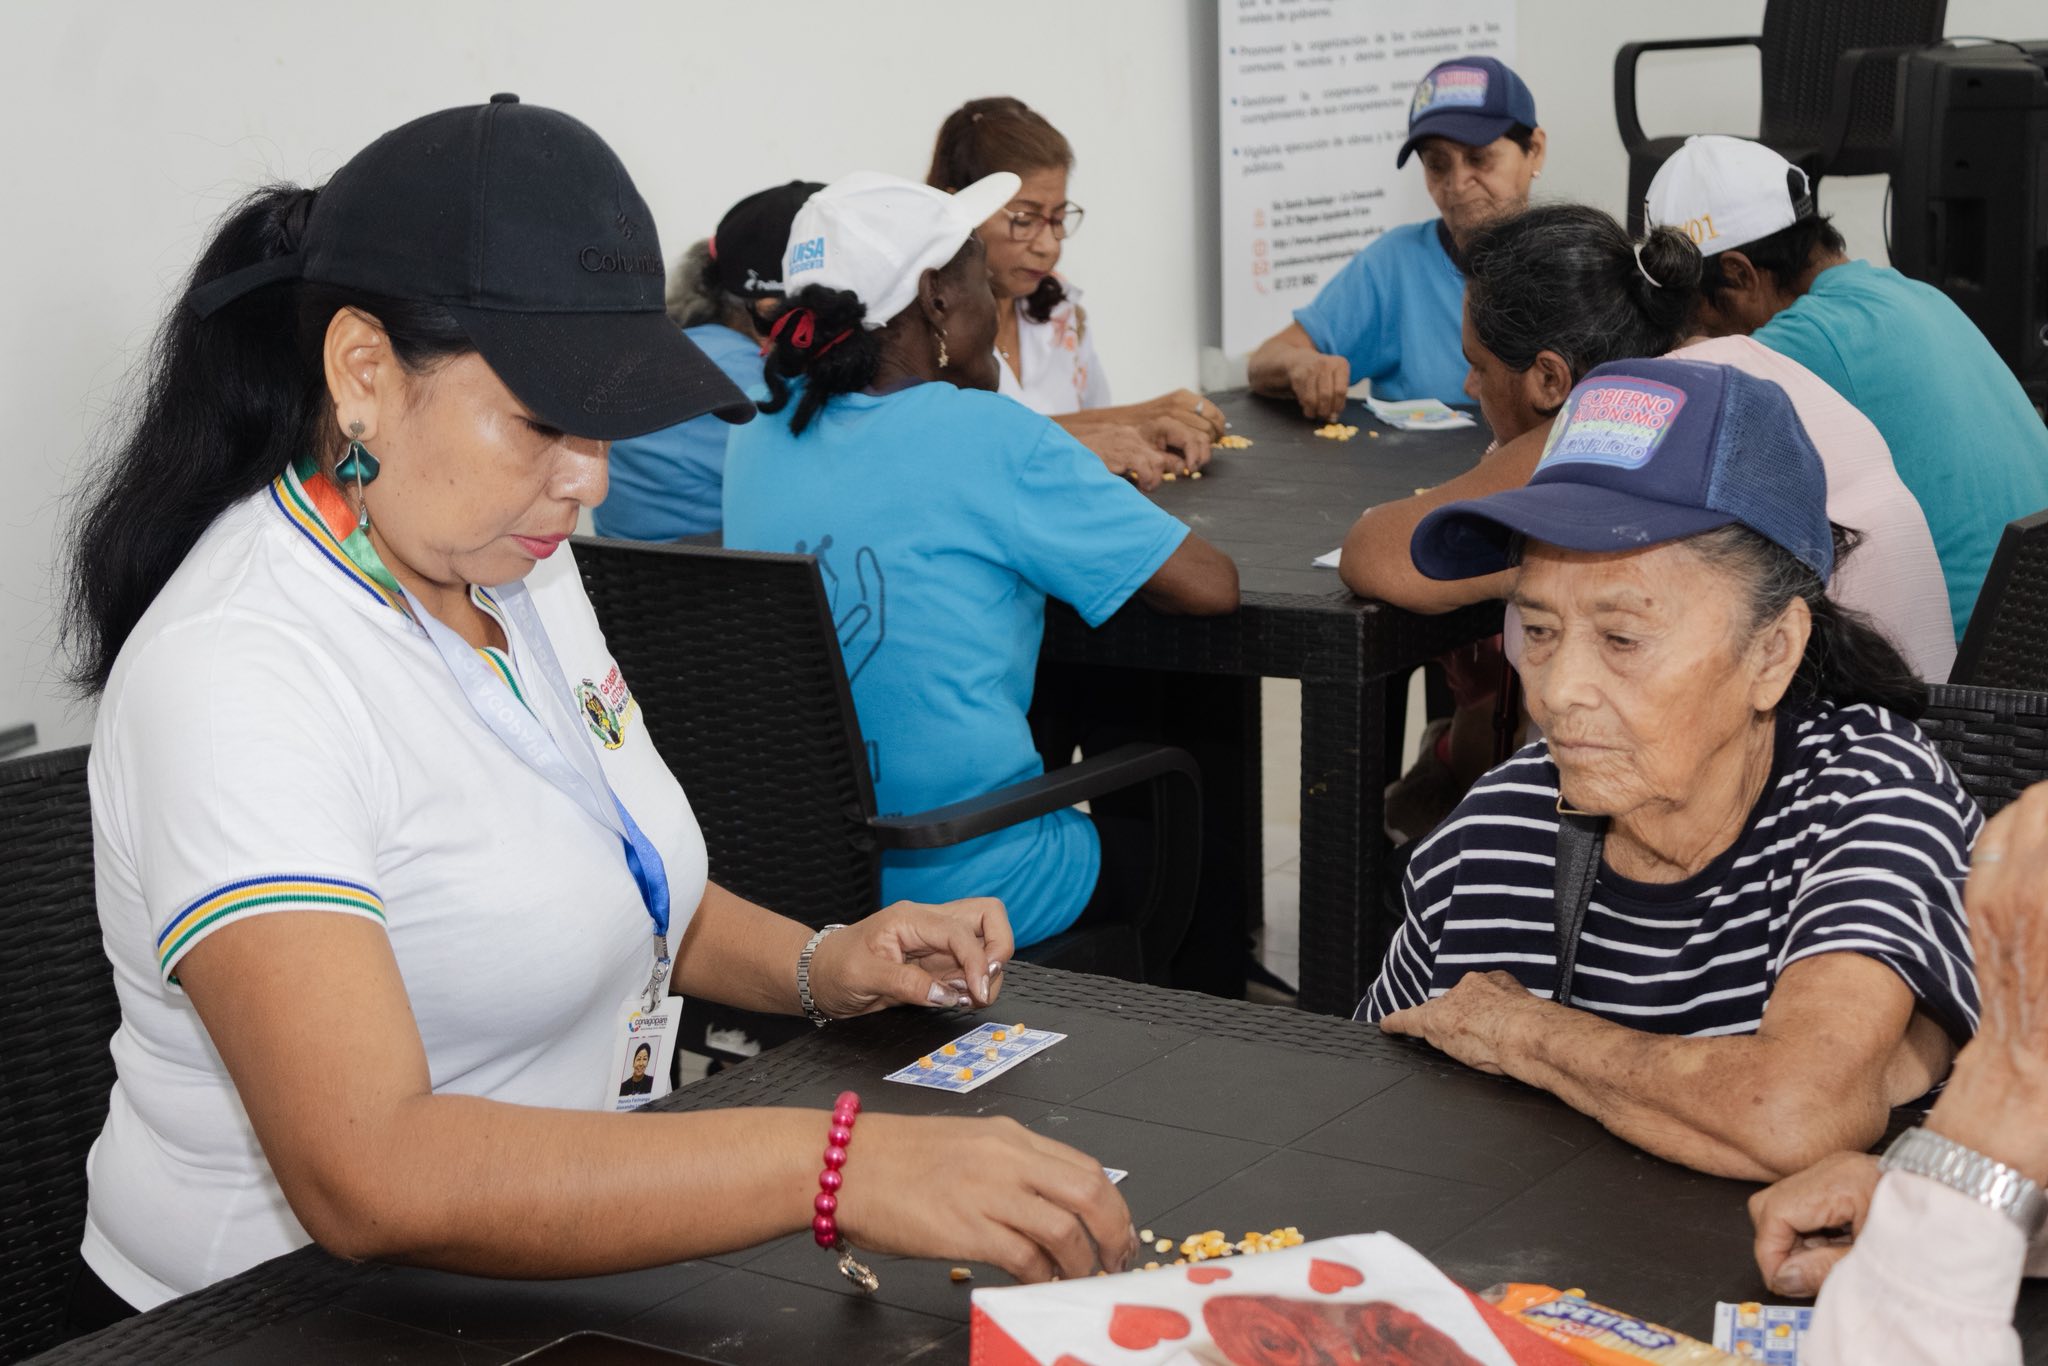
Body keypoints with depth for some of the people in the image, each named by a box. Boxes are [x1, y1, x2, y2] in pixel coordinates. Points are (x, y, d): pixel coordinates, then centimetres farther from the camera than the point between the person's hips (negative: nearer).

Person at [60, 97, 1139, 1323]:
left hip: (561, 1255, 8)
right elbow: (367, 1176, -33)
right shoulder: (230, 677, -22)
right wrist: (836, 1167, -38)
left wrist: (818, 967, 2)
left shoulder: (518, 565, 5)